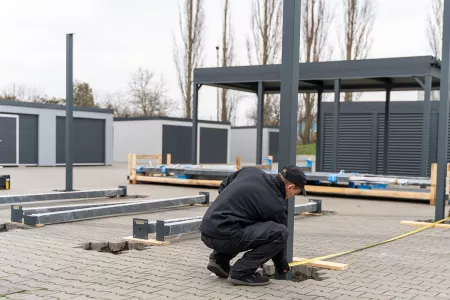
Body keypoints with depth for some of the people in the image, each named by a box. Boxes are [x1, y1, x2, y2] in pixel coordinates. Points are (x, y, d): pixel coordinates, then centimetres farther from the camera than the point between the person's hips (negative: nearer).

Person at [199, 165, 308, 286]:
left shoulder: (251, 171, 12)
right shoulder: (277, 205, -5)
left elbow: (222, 187, 24)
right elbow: (277, 234, 9)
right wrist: (282, 267, 26)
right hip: (223, 237, -8)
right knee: (280, 233, -10)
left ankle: (220, 259, 17)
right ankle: (241, 273, -5)